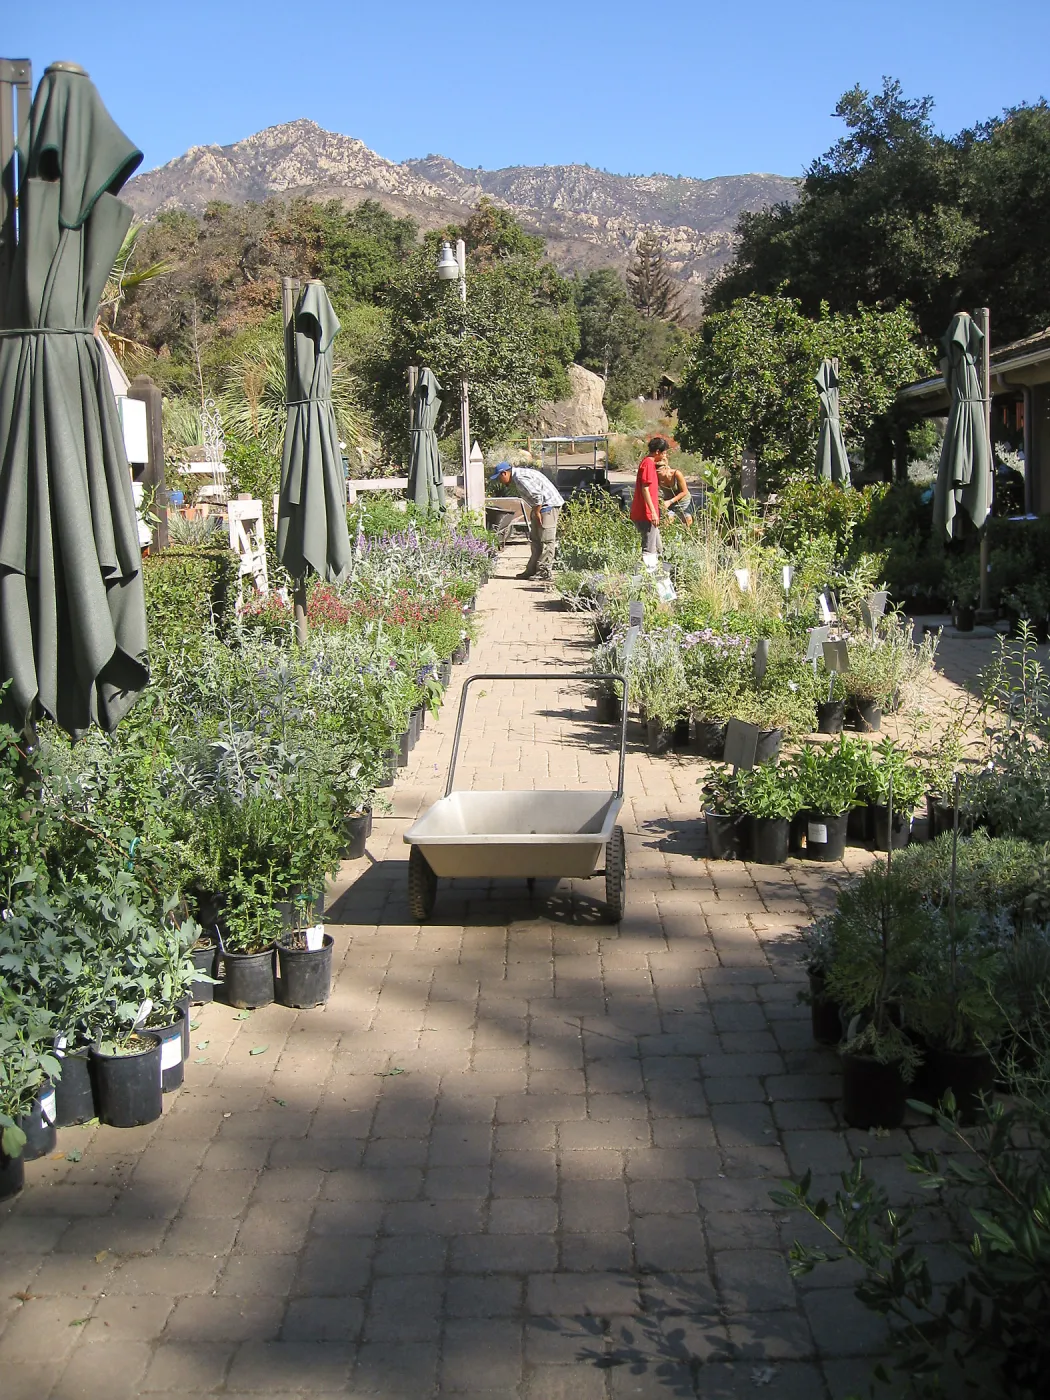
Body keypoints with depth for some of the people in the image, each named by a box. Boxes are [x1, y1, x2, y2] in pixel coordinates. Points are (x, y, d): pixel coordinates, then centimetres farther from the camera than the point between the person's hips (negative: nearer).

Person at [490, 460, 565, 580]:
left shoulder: (520, 478, -22)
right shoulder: (515, 479, 12)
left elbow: (537, 495, -26)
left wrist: (537, 512, -17)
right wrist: (534, 512, 14)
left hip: (548, 504, -11)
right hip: (541, 506, 11)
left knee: (546, 540, -10)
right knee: (535, 540, 13)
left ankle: (544, 571, -10)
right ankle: (532, 570, 17)